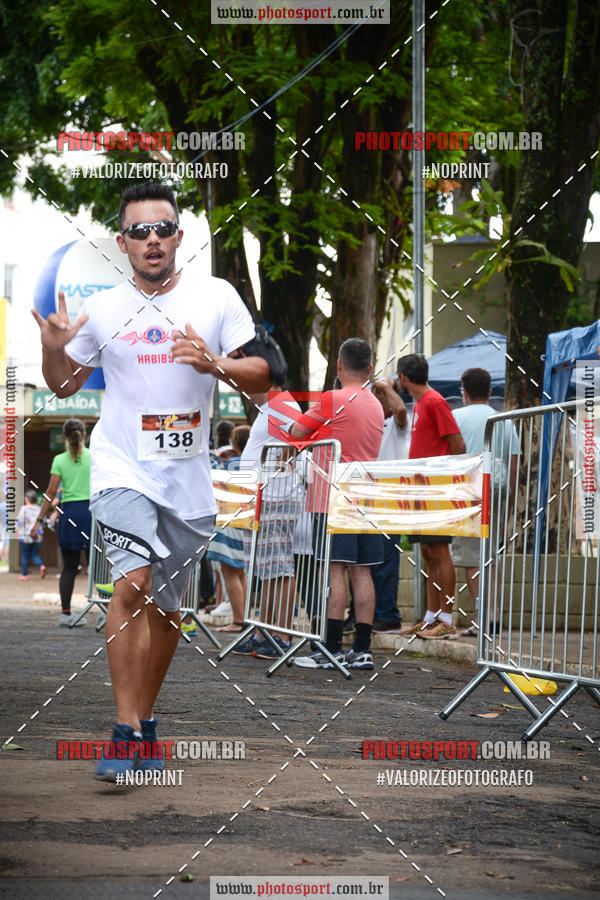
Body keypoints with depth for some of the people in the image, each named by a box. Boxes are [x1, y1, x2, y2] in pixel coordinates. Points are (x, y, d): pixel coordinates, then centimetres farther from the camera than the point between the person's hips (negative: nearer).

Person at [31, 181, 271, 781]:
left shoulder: (216, 297, 2)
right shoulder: (103, 310, 4)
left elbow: (262, 376, 3)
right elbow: (64, 385, 15)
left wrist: (216, 364, -16)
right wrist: (52, 350, -6)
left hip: (188, 478, 2)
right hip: (122, 466, -2)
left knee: (165, 608, 10)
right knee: (132, 585, -22)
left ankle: (145, 722, 28)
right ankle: (126, 731, -20)